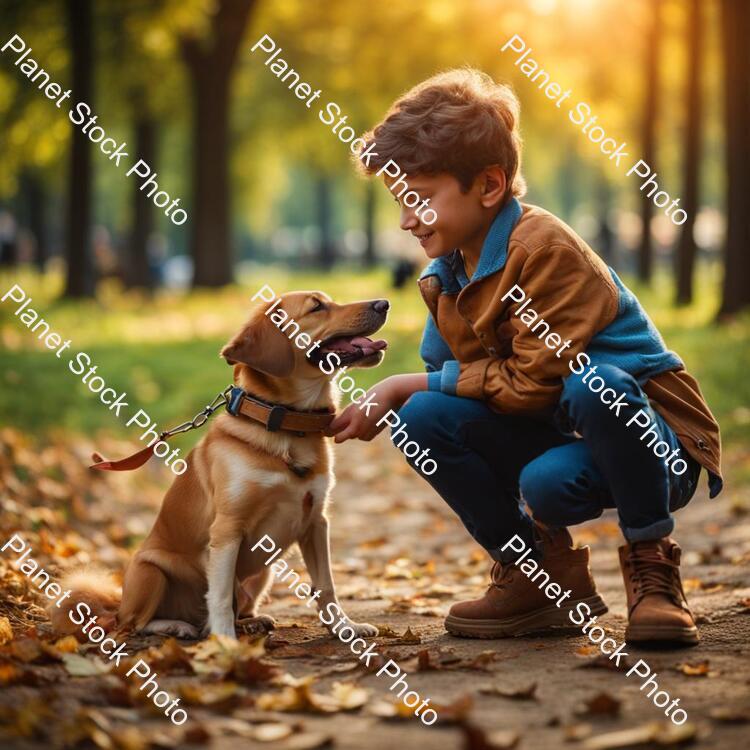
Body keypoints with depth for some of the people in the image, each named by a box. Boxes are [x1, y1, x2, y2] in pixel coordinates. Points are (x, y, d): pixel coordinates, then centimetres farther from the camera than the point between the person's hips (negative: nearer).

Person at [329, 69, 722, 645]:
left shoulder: (541, 247, -20)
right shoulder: (446, 273, 6)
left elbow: (535, 382, -23)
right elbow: (444, 379, 8)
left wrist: (412, 384, -17)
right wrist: (383, 404, -12)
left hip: (655, 445, -7)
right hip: (560, 439, 7)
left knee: (578, 419, -39)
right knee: (424, 417, -13)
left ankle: (652, 565, -11)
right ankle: (541, 574, 3)